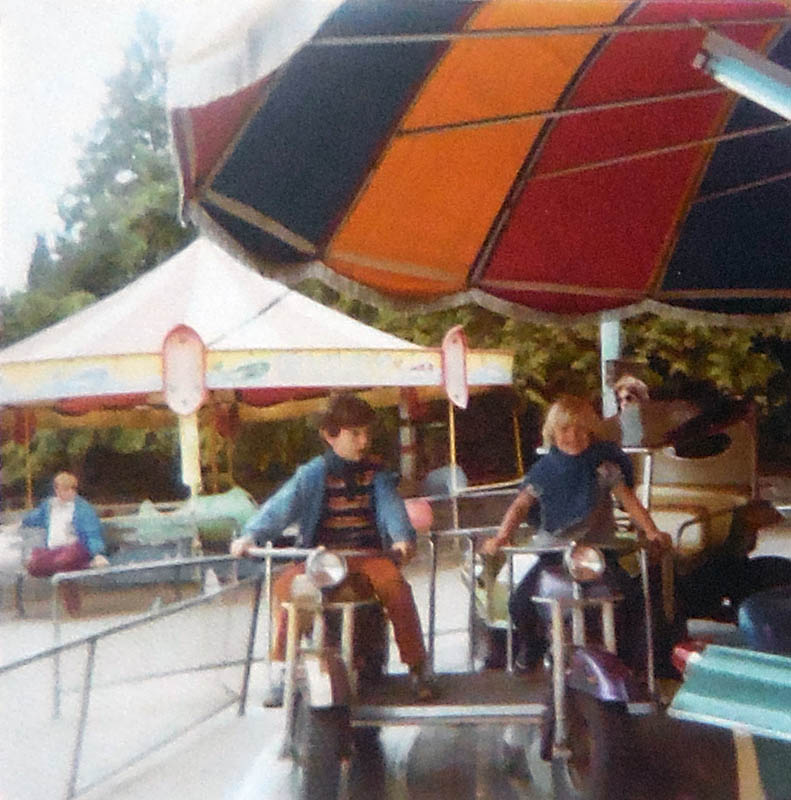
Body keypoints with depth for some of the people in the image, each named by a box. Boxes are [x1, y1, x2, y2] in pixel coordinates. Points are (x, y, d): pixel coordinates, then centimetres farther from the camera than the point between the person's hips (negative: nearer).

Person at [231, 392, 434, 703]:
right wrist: (250, 535, -27)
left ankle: (417, 666, -16)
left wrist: (402, 537, -31)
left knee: (394, 583, -31)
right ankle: (279, 668, -11)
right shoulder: (312, 475, 3)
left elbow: (391, 506, -9)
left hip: (368, 555, 0)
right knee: (286, 584, -28)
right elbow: (280, 506, -10)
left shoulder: (376, 475, 7)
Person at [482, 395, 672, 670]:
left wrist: (651, 531, -19)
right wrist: (501, 537, -18)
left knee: (631, 598, -21)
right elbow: (521, 505, -3)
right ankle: (532, 642, 20)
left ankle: (617, 643, 11)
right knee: (519, 603, -14)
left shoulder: (604, 465, -2)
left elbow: (628, 500, -4)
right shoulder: (544, 469, -1)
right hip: (553, 552, 1)